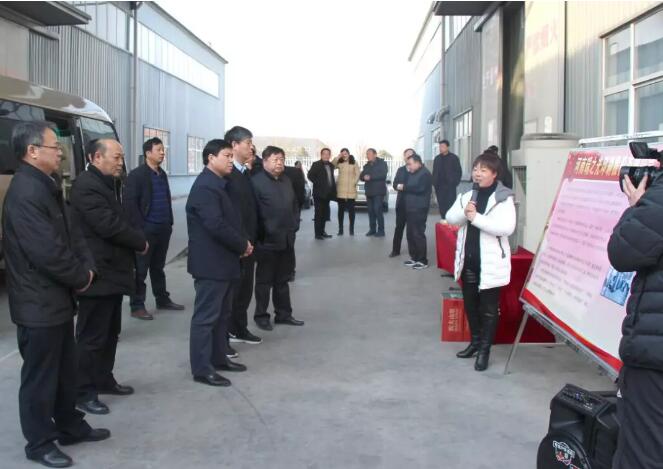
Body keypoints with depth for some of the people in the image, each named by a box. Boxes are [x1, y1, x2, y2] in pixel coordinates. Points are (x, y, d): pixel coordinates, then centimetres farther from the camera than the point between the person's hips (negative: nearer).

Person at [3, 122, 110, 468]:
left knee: (65, 368, 20)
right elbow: (47, 252, -26)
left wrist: (87, 267, -4)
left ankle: (70, 426, 34)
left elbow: (69, 234, 13)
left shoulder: (46, 186, 10)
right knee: (40, 375, 4)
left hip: (57, 297, 10)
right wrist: (80, 277, -11)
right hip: (39, 303, -10)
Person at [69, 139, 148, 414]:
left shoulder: (106, 184, 16)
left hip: (111, 271, 10)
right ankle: (84, 392, 7)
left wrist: (135, 242, -2)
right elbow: (109, 226, -24)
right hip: (98, 274, -10)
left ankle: (104, 380, 30)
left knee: (110, 332, 18)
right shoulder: (87, 185, -18)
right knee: (92, 336, -2)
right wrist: (141, 242, -10)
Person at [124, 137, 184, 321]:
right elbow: (130, 203, -13)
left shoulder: (162, 174, 15)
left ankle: (163, 299, 25)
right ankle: (137, 306, 4)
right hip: (146, 229, -7)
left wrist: (169, 222, 12)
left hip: (163, 228, 7)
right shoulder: (136, 175, -8)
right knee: (141, 269, -1)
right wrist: (139, 227, -17)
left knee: (158, 267, 16)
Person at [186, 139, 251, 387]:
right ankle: (201, 369, 4)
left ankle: (219, 358, 28)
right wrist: (243, 245, -14)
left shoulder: (219, 184, 15)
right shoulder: (205, 186, -19)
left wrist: (242, 243, 3)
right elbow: (216, 225, -26)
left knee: (222, 314, 17)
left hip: (223, 261, 10)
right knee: (206, 316, -3)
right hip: (211, 263, -10)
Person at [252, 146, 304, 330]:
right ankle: (261, 316, 15)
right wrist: (262, 234, -16)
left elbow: (294, 205, 19)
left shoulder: (286, 181, 13)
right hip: (267, 240, -7)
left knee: (282, 280, 16)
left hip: (287, 239, 7)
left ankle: (283, 314, 25)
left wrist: (294, 226, 8)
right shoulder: (256, 182, -12)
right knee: (265, 281, 5)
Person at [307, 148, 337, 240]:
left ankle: (322, 231, 20)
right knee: (319, 214, -5)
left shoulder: (331, 165, 13)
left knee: (325, 213, 11)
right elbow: (310, 176, -14)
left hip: (327, 193, 7)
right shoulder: (316, 164, -6)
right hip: (319, 193, -7)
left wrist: (333, 189, 10)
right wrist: (318, 184, -15)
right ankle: (318, 233, -2)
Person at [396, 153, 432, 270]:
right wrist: (401, 187, -4)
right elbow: (410, 187, 19)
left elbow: (419, 188, -21)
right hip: (410, 208, 9)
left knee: (418, 234, -9)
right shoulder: (412, 173, 18)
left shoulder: (425, 173, -10)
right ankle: (414, 257, 20)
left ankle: (423, 261, -4)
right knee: (410, 233, 11)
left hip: (419, 209, -9)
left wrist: (404, 187, -13)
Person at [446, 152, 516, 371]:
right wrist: (464, 212, -16)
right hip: (468, 259, 7)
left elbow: (507, 227, -24)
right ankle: (475, 341, 33)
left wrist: (476, 217, -25)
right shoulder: (468, 195, 10)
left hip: (489, 262, -6)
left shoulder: (504, 198, -11)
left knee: (488, 308, 3)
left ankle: (485, 349, 12)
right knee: (470, 304, 17)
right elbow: (450, 217, 5)